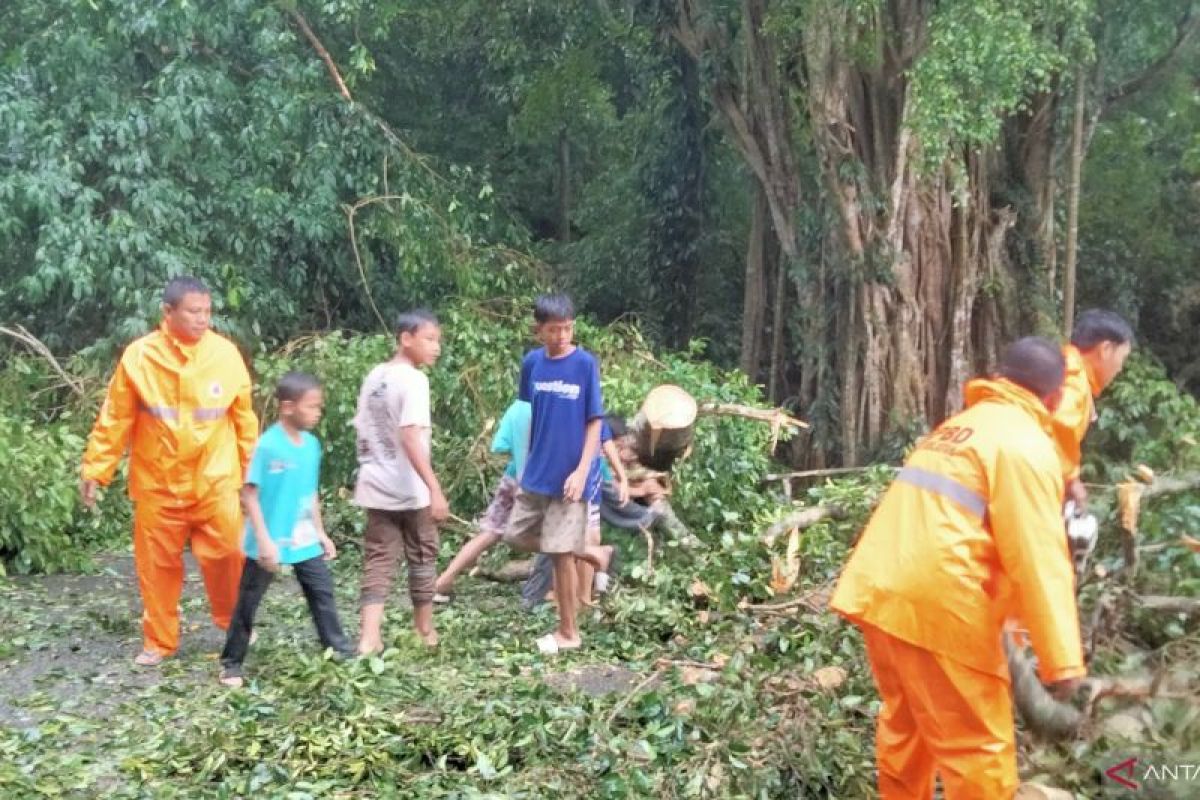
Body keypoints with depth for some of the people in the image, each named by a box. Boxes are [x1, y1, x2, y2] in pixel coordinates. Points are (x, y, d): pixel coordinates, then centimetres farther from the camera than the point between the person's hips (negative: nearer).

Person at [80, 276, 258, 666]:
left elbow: (244, 418, 3)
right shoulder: (138, 357, -9)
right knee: (157, 564, 9)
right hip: (157, 484, 0)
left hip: (215, 481, 0)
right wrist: (95, 469, -2)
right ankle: (159, 641, 24)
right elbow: (114, 420, -2)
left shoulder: (226, 354, -5)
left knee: (225, 556, 2)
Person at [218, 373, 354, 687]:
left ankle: (339, 649, 20)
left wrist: (320, 533, 16)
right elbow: (249, 496, -18)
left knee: (322, 591, 9)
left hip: (304, 540, 6)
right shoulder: (268, 446, -19)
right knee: (248, 603, 6)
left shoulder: (312, 444, 2)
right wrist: (265, 540, -21)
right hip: (269, 543, -6)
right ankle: (231, 663, 18)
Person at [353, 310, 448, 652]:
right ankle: (425, 630, 25)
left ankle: (369, 637, -6)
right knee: (422, 558, 11)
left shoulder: (373, 377, 8)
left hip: (377, 487, 6)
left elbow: (363, 433, 11)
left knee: (378, 560, 5)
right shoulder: (413, 380, -16)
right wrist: (435, 489, -27)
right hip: (410, 490, -6)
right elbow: (411, 438, -25)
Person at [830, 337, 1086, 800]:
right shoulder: (1024, 445, -6)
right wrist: (1062, 659, -15)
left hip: (881, 590, 9)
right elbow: (1038, 559, -14)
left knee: (905, 725, 22)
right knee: (979, 750, 1)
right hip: (935, 606, -9)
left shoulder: (959, 425, 20)